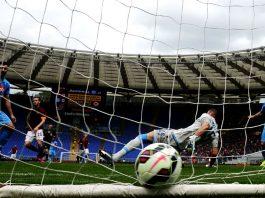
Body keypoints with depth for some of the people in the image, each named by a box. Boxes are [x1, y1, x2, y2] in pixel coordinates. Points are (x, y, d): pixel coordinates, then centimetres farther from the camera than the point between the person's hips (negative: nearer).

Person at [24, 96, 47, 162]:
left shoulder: (41, 110, 1)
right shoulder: (31, 110, 17)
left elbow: (43, 120, -7)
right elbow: (28, 119, 28)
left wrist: (37, 127, -19)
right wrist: (28, 125, 9)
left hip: (38, 129, -5)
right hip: (31, 129, 5)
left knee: (39, 143, -22)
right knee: (27, 144, -8)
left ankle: (40, 156, 2)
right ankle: (39, 151, 15)